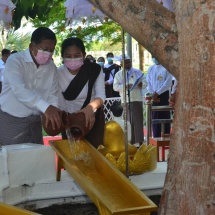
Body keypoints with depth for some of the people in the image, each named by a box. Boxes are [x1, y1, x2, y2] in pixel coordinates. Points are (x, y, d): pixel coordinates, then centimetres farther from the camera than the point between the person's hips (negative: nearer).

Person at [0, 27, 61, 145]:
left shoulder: (52, 67, 3)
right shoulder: (14, 61, -15)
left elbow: (53, 94, 2)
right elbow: (19, 89, -30)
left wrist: (53, 113, -20)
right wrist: (45, 107, -41)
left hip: (35, 122, 5)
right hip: (11, 121, -5)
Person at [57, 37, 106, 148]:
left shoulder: (95, 69, -16)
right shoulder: (58, 73, -14)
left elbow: (101, 95, -25)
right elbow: (60, 103, -9)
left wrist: (90, 107, -45)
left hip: (93, 118, 0)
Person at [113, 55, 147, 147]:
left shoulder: (138, 72, 11)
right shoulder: (118, 74, 11)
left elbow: (145, 83, 7)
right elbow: (115, 86, 2)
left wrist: (141, 84, -16)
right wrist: (125, 86, -14)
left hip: (137, 99, -1)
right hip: (125, 100, 1)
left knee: (138, 120, -6)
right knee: (128, 121, 4)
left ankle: (140, 141, -7)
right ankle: (130, 142, 11)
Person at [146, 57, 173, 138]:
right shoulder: (150, 69, 12)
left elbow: (168, 83, -9)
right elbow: (148, 83, 10)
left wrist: (157, 93, -12)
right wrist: (153, 94, -5)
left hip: (164, 95, -4)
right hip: (153, 96, 4)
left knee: (165, 116, -4)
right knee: (155, 117, 4)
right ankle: (156, 137, 10)